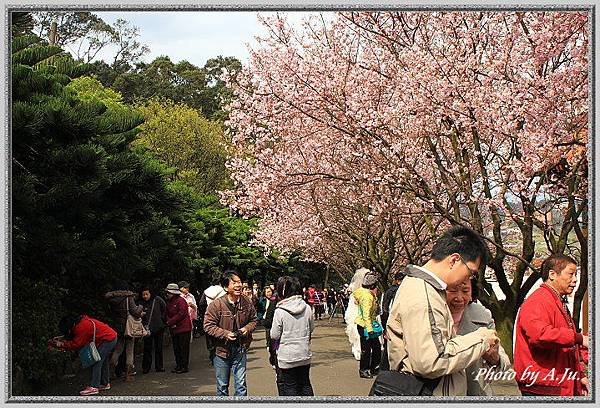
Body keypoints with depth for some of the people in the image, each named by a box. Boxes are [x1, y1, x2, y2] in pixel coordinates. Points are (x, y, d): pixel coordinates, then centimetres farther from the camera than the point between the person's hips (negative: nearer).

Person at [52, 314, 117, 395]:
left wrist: (61, 344, -15)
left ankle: (93, 387, -12)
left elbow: (76, 344, -21)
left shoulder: (81, 327, -25)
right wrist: (60, 340, -1)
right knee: (103, 362, 20)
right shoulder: (80, 322, 5)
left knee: (96, 362, -11)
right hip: (111, 337, 11)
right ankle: (105, 383, 32)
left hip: (108, 339, -11)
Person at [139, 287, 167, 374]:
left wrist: (162, 318, 4)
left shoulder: (157, 300, -3)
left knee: (159, 348, 9)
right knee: (147, 349, 0)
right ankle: (145, 367, 10)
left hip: (159, 328, 1)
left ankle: (159, 366, 18)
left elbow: (165, 308, 7)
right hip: (148, 329, -1)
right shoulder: (141, 303, -4)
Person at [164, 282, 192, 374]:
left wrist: (170, 322, -15)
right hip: (174, 329, 8)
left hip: (183, 329, -8)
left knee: (183, 348, -4)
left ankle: (184, 366, 2)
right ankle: (178, 365, 20)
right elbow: (167, 314, 15)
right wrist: (168, 321, -7)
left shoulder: (181, 301, -12)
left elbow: (181, 314, -19)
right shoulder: (169, 302, 14)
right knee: (176, 348, 12)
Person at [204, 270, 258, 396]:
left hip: (240, 350, 2)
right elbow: (208, 326, -13)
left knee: (241, 385, 5)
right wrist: (225, 334, -23)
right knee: (222, 387, 14)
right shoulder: (217, 304, -15)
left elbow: (253, 320, 12)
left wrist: (247, 328, -9)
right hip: (221, 349, -2)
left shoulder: (247, 303, -3)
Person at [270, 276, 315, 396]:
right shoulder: (307, 308, -5)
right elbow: (311, 328, 9)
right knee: (305, 384, 17)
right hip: (305, 354, 4)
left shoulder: (279, 311, -17)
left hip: (287, 356, -4)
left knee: (290, 386, 8)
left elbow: (274, 335, -12)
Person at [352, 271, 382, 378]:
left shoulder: (370, 294, 12)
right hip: (364, 326, -10)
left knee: (376, 346, 15)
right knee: (366, 349, -2)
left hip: (369, 325, 10)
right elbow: (366, 314, -25)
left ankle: (374, 368, 25)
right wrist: (369, 328, -27)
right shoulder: (366, 296, -20)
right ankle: (363, 370, 8)